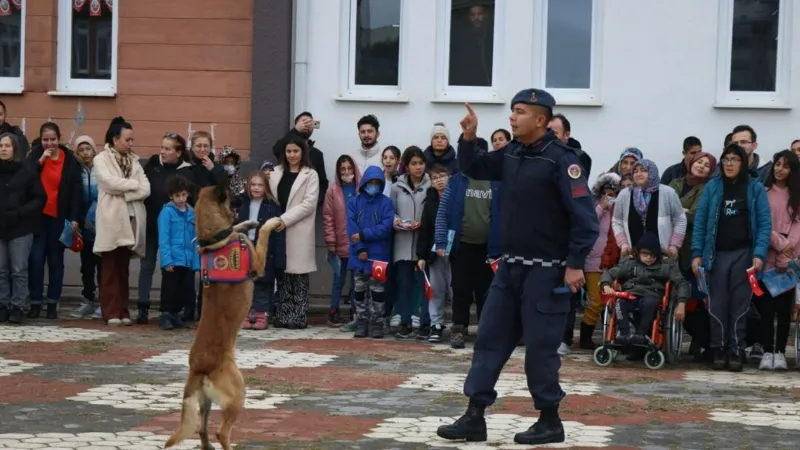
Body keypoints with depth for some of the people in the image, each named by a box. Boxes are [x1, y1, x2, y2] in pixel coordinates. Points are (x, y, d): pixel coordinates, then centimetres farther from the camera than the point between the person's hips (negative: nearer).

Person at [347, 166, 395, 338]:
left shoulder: (386, 203, -1)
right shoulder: (354, 202, 4)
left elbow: (386, 227, -11)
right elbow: (351, 227, -3)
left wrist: (363, 235, -15)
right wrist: (360, 249, -13)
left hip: (378, 255, -2)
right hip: (358, 255, 2)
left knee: (377, 291, 2)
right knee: (360, 291, 8)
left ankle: (377, 324, 8)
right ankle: (361, 323, 15)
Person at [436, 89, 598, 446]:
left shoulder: (561, 158, -14)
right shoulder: (511, 154, 7)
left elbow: (584, 215, -17)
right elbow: (473, 169, 22)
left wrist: (575, 264, -20)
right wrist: (469, 139, 2)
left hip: (546, 270, -8)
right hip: (511, 265, 8)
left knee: (540, 346, -2)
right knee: (490, 338, 7)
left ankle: (550, 422, 12)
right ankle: (475, 417, 11)